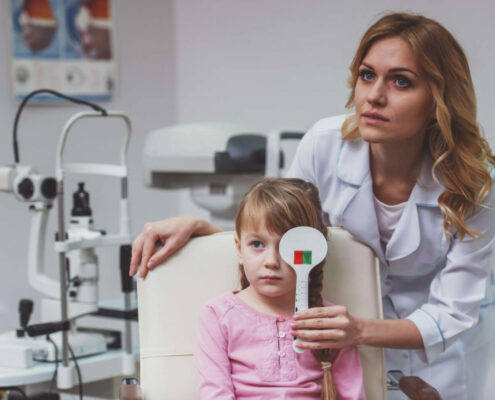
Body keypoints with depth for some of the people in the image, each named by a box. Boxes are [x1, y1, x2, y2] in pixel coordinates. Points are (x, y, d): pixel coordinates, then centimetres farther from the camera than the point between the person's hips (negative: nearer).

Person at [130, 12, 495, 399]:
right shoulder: (326, 144, -20)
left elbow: (450, 315, -27)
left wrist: (361, 331, -45)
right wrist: (195, 225, -22)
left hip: (448, 337, -1)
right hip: (359, 315, 2)